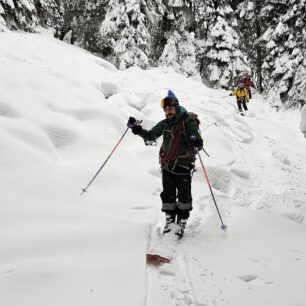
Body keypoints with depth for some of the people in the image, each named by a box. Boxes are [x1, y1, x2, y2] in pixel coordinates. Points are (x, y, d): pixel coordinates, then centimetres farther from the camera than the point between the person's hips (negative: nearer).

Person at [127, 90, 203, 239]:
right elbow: (151, 135, 12)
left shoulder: (188, 122, -11)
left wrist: (196, 145, -41)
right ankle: (170, 220, 23)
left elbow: (198, 141, -16)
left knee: (184, 195, 0)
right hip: (167, 165, 5)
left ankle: (181, 222, 14)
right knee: (168, 194, 9)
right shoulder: (164, 124, 4)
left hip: (183, 166, -4)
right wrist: (137, 129, -3)